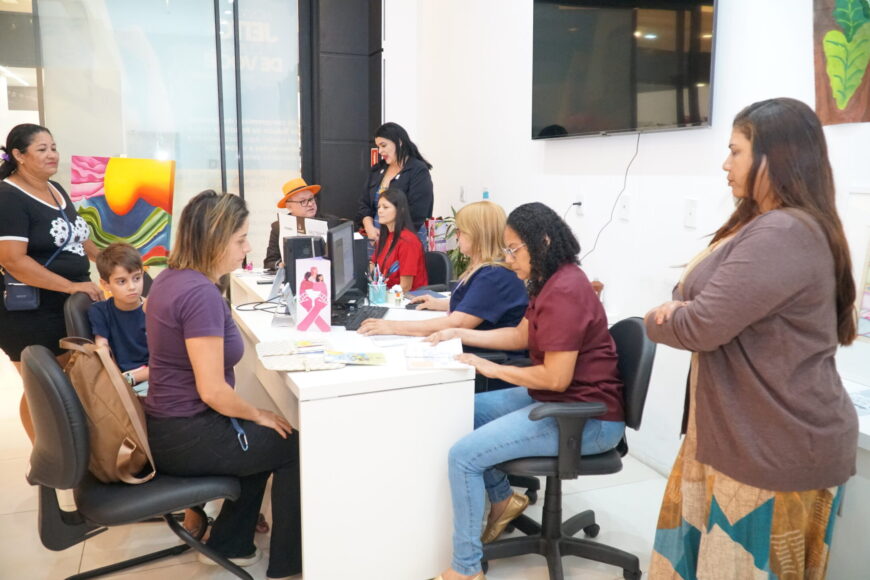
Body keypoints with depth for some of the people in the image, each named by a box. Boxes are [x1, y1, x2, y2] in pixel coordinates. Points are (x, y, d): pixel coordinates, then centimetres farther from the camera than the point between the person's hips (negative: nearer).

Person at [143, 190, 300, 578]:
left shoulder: (171, 278, 4)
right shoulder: (201, 293, -27)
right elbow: (212, 390, -27)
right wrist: (259, 415, -11)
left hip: (168, 424, 9)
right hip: (186, 436, -9)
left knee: (264, 441, 27)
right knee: (293, 447, 7)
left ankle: (228, 544, 35)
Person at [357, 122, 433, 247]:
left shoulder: (418, 171, -8)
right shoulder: (377, 169, 13)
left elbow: (416, 215, -16)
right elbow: (364, 203, 13)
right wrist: (370, 228, -5)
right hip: (376, 238, 6)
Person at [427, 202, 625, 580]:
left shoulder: (565, 292, -24)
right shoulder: (551, 282, 9)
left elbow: (556, 378, -26)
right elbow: (521, 336, 17)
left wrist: (491, 368, -14)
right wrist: (460, 334, 9)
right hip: (556, 399, 11)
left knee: (463, 455, -17)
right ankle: (502, 498, 26)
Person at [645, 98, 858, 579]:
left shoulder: (784, 234, -22)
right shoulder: (766, 226, 14)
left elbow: (701, 326, -26)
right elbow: (713, 302, 15)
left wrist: (656, 320, -3)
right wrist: (676, 310, -9)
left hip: (779, 451, -10)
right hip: (746, 436, 10)